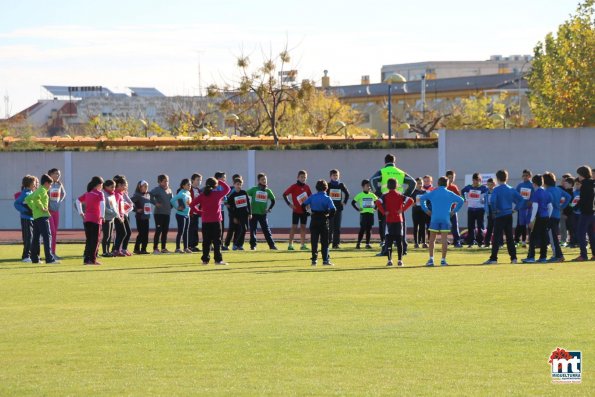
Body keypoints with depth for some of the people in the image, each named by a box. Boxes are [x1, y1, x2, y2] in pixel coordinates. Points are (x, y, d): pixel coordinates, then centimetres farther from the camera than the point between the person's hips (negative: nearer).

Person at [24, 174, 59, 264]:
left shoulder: (38, 190, 19)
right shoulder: (43, 190, -9)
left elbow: (27, 199, 25)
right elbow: (36, 198, -27)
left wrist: (33, 208, 16)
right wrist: (42, 208, -19)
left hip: (35, 216, 10)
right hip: (42, 216, -10)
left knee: (36, 238, 12)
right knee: (47, 236, -12)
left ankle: (35, 258, 17)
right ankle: (49, 259, -19)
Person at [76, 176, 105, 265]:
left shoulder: (88, 193, 14)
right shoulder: (99, 193, -6)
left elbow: (78, 201, 19)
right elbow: (102, 203, -23)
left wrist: (81, 213, 17)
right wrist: (102, 215, -20)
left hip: (87, 219, 6)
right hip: (96, 219, -6)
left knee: (88, 240, 11)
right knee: (95, 240, -1)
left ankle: (86, 259, 9)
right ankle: (92, 259, -5)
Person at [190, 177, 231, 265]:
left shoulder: (202, 196, 0)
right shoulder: (218, 194, -6)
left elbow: (191, 204, -4)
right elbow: (227, 189, 9)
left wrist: (200, 212, 6)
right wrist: (220, 182, 15)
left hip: (205, 221, 3)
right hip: (216, 221, -3)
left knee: (206, 241, 9)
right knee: (217, 241, 0)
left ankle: (205, 259, 8)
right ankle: (218, 260, -5)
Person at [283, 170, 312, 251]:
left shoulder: (307, 187, 6)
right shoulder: (294, 187, -7)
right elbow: (284, 194, -8)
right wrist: (289, 204, -13)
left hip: (304, 210, 5)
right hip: (296, 211, -5)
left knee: (303, 227, 8)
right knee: (294, 227, -5)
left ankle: (303, 245, 12)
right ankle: (290, 245, -2)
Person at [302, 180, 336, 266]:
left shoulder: (312, 197, 1)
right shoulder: (327, 198, -7)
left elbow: (303, 205, -5)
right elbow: (333, 210, -17)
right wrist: (329, 216, -1)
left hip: (314, 221, 2)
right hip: (323, 221, -2)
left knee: (314, 241, 8)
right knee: (324, 241, 4)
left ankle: (314, 260, 6)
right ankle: (325, 260, 0)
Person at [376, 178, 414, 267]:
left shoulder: (385, 196, -2)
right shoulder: (400, 196, 3)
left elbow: (378, 203, -20)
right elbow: (410, 201, -11)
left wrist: (384, 212, -11)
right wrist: (403, 209, -7)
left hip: (389, 221, -1)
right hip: (399, 220, 1)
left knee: (388, 240, 3)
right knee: (399, 241, 7)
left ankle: (390, 260, -4)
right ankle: (400, 260, 4)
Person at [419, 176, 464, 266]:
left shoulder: (433, 193, 7)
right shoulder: (450, 194, 7)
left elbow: (422, 198, -1)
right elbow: (461, 201, 1)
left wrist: (426, 210, 5)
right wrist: (454, 211, 5)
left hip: (434, 218, 0)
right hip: (446, 219, 0)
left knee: (432, 239, 8)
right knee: (444, 239, 1)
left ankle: (431, 259, 1)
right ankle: (443, 260, -1)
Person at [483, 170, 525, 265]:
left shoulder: (496, 190, -10)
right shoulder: (511, 190, 7)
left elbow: (492, 201, -26)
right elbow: (521, 200, 5)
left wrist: (494, 210, -11)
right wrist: (516, 208, 7)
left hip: (500, 216, -5)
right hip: (509, 216, 5)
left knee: (497, 237, -4)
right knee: (510, 237, 11)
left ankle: (493, 258, -7)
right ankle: (513, 258, 9)